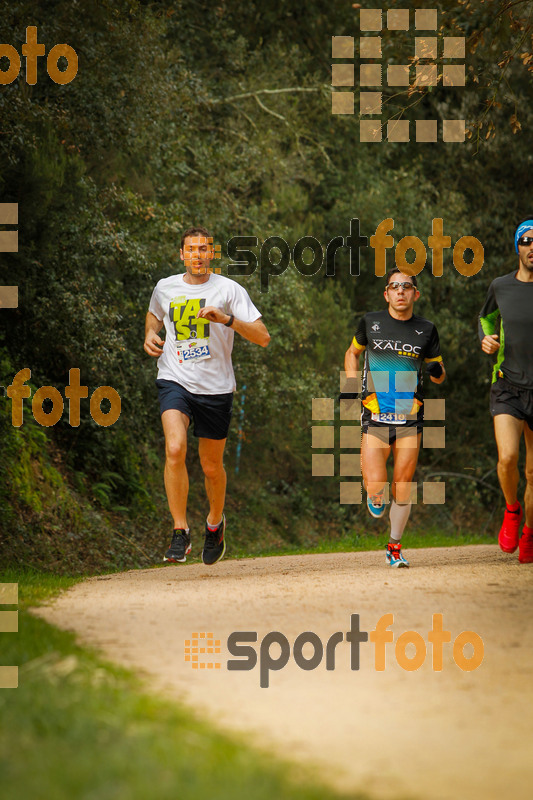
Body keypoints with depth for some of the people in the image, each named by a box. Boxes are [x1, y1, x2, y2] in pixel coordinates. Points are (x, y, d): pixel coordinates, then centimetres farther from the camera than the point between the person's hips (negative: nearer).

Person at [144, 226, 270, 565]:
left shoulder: (229, 290, -4)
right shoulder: (165, 288, 6)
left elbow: (263, 337, -9)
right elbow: (154, 315, 31)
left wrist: (225, 319, -22)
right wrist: (151, 334, 9)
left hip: (216, 387, -1)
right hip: (175, 382, 1)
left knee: (212, 466, 9)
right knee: (175, 449, -24)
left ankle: (215, 522, 40)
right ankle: (180, 532, -17)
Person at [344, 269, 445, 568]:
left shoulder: (426, 330, 5)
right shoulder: (371, 322, 4)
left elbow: (438, 373, 15)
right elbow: (353, 353, 22)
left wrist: (437, 371, -9)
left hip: (410, 420, 1)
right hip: (375, 419, -1)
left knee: (403, 488, -1)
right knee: (377, 490, -14)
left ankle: (395, 546, 19)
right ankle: (376, 499, 24)